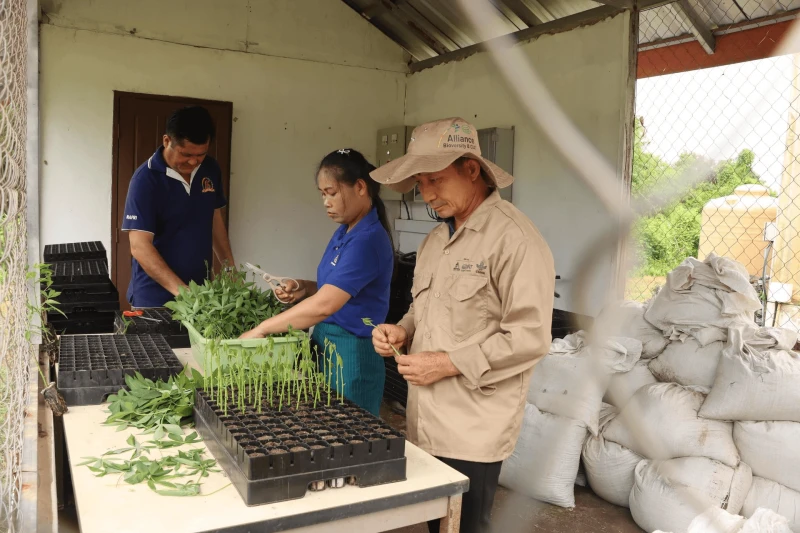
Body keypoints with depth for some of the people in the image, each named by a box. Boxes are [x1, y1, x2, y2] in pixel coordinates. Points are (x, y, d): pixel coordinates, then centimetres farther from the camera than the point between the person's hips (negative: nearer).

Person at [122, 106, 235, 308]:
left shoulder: (210, 170, 0)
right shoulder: (146, 179, -16)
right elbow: (139, 247, -21)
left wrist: (229, 266, 6)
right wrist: (180, 291, -30)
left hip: (201, 289, 5)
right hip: (155, 296, -5)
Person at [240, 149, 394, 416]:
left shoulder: (367, 240, -21)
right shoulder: (344, 232, 9)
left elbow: (325, 306, -27)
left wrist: (262, 329, -20)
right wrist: (305, 288, -2)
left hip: (350, 354, -9)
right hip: (326, 345, 9)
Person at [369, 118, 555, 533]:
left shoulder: (514, 238, -15)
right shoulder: (435, 240, 12)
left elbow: (530, 338, -20)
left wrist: (447, 364, -19)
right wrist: (402, 332, 1)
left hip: (472, 433, -7)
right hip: (425, 422, 8)